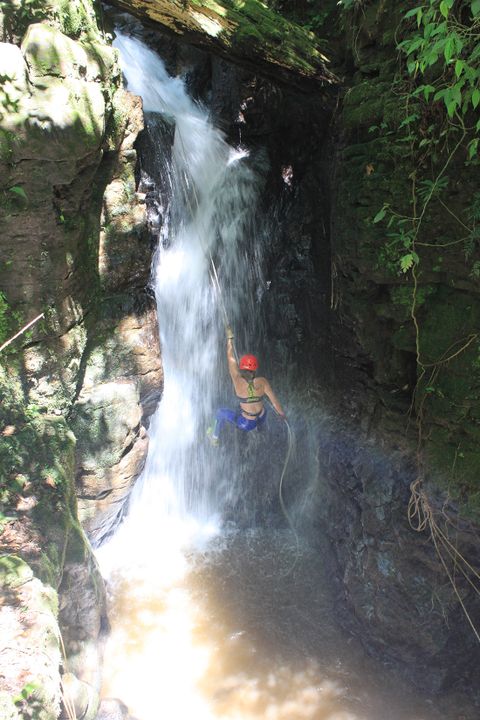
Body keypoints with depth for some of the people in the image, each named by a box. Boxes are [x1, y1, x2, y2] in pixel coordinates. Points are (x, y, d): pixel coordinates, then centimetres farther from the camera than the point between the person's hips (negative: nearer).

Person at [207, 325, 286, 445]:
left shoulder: (237, 380, -22)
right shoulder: (262, 382, -19)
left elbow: (231, 358, -12)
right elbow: (274, 401, -13)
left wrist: (229, 337, -1)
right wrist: (282, 414, 5)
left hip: (246, 424, -2)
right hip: (261, 417, 2)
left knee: (221, 412, 25)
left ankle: (214, 438, 46)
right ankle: (260, 427, 69)